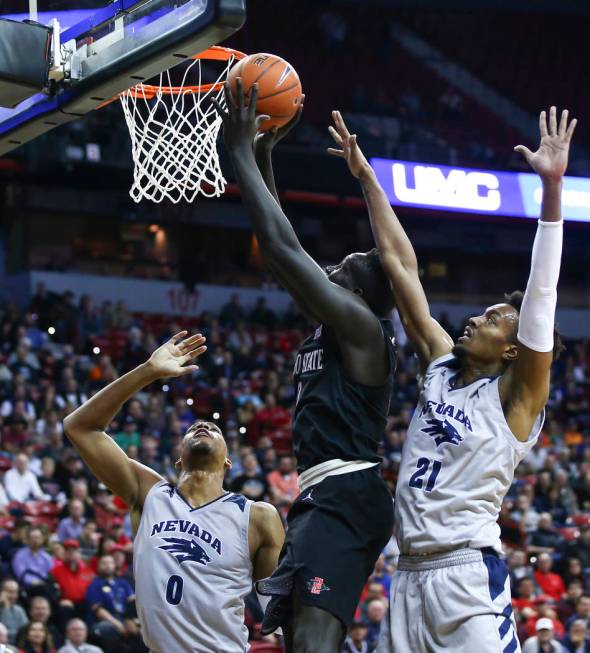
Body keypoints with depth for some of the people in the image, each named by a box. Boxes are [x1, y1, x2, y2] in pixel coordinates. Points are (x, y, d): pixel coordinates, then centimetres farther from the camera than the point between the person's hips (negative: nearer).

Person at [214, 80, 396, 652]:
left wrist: (242, 153, -7)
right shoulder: (330, 325, 21)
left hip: (345, 492, -11)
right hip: (320, 496, 11)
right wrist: (263, 154, 25)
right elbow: (279, 249, 27)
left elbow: (282, 247, -13)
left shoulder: (361, 325, -5)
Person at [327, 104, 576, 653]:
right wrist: (366, 177, 16)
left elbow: (541, 295, -13)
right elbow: (402, 266, 15)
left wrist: (552, 187, -21)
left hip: (468, 573, -7)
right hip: (409, 577, 7)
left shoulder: (515, 395, -1)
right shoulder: (440, 365, 15)